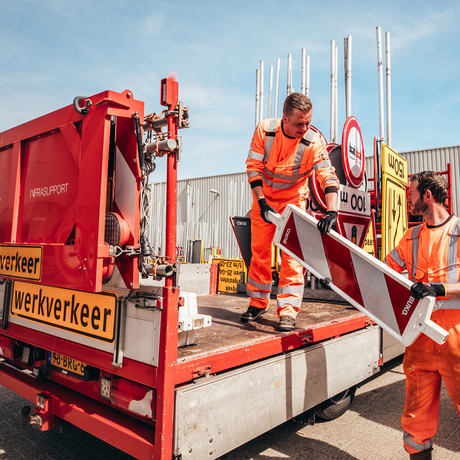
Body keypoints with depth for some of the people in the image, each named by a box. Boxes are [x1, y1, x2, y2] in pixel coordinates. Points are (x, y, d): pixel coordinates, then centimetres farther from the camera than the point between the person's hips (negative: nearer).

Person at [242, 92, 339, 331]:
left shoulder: (314, 140, -20)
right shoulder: (264, 130, -16)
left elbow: (328, 176, -26)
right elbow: (253, 167, -12)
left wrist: (331, 212, -40)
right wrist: (262, 202, -20)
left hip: (294, 199, -2)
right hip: (264, 197, 2)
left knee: (292, 253, -12)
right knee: (259, 250, 6)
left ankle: (287, 311, -6)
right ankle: (258, 302, 22)